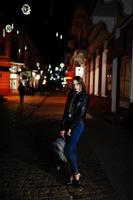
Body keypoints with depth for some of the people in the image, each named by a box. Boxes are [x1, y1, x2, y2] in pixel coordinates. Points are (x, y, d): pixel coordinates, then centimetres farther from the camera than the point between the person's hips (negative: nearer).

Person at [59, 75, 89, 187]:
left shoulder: (85, 96, -3)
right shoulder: (71, 95, 13)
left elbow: (81, 114, -9)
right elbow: (66, 112, 8)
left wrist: (71, 128, -12)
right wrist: (62, 127, 0)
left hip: (78, 124, -5)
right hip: (68, 124, 6)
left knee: (68, 150, -12)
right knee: (72, 150, 9)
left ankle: (76, 173, 4)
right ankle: (73, 174, 19)